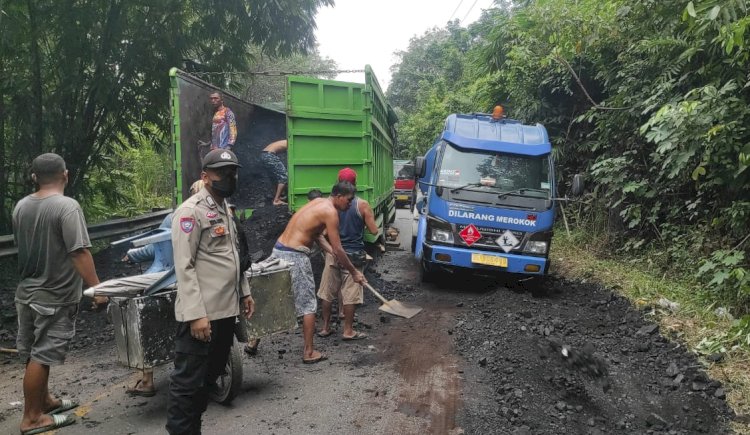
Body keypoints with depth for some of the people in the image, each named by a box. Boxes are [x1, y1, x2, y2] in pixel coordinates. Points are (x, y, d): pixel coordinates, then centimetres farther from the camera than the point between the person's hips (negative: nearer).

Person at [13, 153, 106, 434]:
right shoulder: (67, 206, -20)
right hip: (54, 296, -8)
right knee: (41, 356, 1)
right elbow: (79, 253, -24)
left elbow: (21, 245, 17)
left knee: (36, 353, 18)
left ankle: (44, 400, 34)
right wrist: (96, 288, -21)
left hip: (26, 290, 8)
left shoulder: (21, 206, 5)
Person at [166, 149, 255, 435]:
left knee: (209, 377, 19)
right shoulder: (191, 210, -12)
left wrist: (244, 292, 20)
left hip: (226, 310, 9)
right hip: (202, 314, -9)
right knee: (188, 382, 1)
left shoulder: (225, 209, 16)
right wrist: (196, 314, -22)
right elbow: (184, 267, -18)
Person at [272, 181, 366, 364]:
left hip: (278, 251, 9)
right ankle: (308, 352, 10)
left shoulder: (319, 202, 16)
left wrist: (330, 250, 19)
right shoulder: (330, 211, -11)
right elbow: (338, 249, -11)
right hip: (294, 257, -9)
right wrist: (354, 272, 0)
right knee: (308, 305, 3)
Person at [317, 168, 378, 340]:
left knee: (327, 291, 13)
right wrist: (366, 220, 11)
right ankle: (348, 331, 11)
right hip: (354, 254, -2)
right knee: (351, 293, 5)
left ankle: (325, 327, 22)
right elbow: (374, 230, -7)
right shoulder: (362, 205, -9)